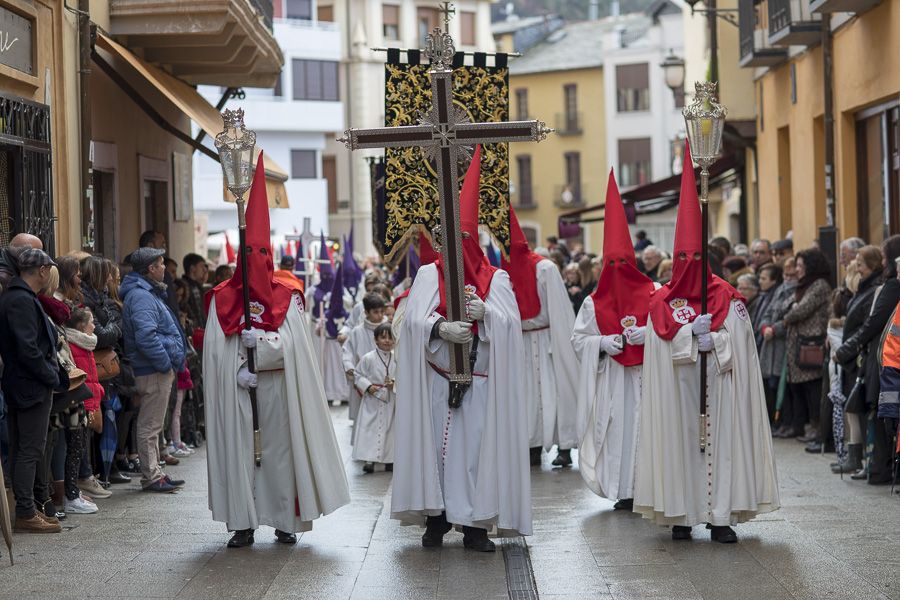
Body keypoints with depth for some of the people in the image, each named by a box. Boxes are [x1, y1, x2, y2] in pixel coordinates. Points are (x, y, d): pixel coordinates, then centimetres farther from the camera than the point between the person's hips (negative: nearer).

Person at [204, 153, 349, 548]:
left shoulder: (286, 298, 3)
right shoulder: (222, 299, 6)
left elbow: (291, 345, -6)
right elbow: (215, 349, 0)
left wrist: (254, 339, -16)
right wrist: (239, 372, -12)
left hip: (276, 390, -1)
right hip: (235, 391, 1)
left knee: (279, 447, 1)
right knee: (238, 449, -1)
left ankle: (285, 520, 8)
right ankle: (243, 523, 2)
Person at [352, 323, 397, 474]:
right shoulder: (368, 358, -7)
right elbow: (357, 375, -1)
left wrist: (395, 383, -10)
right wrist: (367, 386, -13)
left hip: (391, 401, 3)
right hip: (372, 400, -3)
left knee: (390, 428, 7)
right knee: (370, 429, -8)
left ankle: (389, 459, 16)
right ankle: (369, 459, -8)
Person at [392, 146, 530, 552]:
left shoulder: (496, 279, 8)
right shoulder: (428, 274, 8)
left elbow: (511, 325, -2)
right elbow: (414, 320, -6)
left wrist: (485, 313, -22)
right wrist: (441, 328, -25)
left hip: (480, 380, 0)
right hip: (436, 378, 0)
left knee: (476, 445, -3)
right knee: (436, 444, -1)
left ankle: (474, 524, 2)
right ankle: (436, 518, 8)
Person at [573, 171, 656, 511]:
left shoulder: (652, 294, 3)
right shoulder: (594, 303, 8)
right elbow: (578, 338, 9)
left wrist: (648, 333, -14)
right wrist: (603, 343, -9)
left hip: (645, 373, -1)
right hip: (610, 378, 1)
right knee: (616, 426, -3)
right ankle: (624, 491, 1)